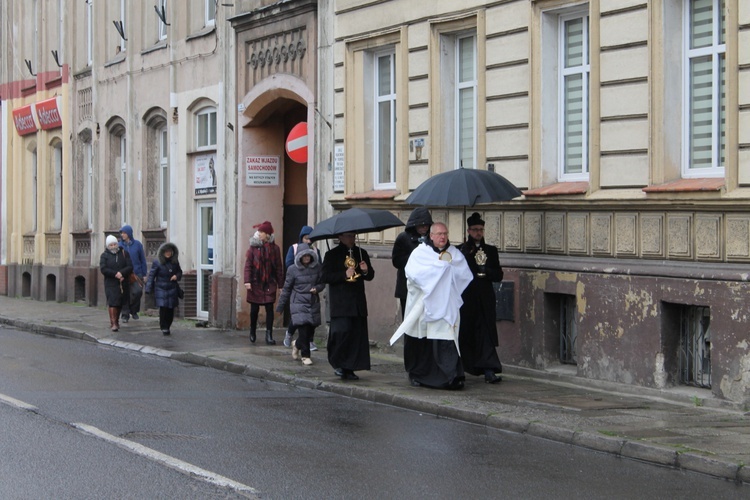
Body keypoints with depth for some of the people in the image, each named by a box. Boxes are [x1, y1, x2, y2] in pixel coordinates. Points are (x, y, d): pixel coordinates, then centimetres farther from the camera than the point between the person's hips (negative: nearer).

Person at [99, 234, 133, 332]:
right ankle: (113, 323, -14)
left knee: (120, 303, 9)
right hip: (110, 283, -2)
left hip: (123, 283, 2)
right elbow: (103, 269, -9)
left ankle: (116, 320, 25)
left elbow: (130, 267, -1)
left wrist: (121, 273, -18)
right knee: (112, 302, -12)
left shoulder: (124, 253, 7)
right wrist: (115, 274, -17)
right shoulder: (104, 255, 3)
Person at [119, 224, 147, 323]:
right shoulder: (120, 245, 2)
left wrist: (144, 274, 3)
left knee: (137, 291, -14)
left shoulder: (137, 244, 1)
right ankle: (125, 315, 11)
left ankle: (133, 310, 9)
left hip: (136, 273, -1)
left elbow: (143, 259, 5)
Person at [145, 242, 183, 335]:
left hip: (172, 288, 3)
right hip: (161, 288, -3)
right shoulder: (157, 262, -6)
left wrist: (177, 276, -5)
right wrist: (148, 289, -8)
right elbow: (151, 275, -4)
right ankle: (164, 327, -2)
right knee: (163, 308, -12)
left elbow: (180, 272, 20)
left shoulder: (175, 262, 6)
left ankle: (168, 326, 18)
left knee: (171, 309, 2)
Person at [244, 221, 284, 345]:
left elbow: (279, 267, 6)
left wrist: (280, 283, 3)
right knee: (254, 309, 7)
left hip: (269, 284, 0)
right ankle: (252, 332, 27)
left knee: (269, 309, -4)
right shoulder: (253, 247, 1)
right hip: (255, 283, 0)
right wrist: (247, 281, -13)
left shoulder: (274, 248, 3)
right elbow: (248, 265, -3)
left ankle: (269, 335, -1)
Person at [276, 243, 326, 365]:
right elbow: (286, 288, 4)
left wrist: (317, 288, -13)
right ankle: (305, 355, 1)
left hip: (313, 302, 3)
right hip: (299, 303, -3)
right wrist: (280, 306, 7)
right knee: (304, 329, -12)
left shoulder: (316, 267, 3)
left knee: (311, 330, 6)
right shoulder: (293, 269, -3)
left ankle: (297, 344, 36)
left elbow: (322, 283, 11)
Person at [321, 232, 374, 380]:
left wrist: (367, 271, -4)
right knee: (342, 330, -17)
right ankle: (337, 363, 2)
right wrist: (344, 274, -15)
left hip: (358, 301, 5)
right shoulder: (332, 254, 2)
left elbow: (370, 276, 19)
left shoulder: (361, 253, 15)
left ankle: (349, 369, 6)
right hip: (340, 302, -4)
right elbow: (325, 276, -6)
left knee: (357, 333, 0)